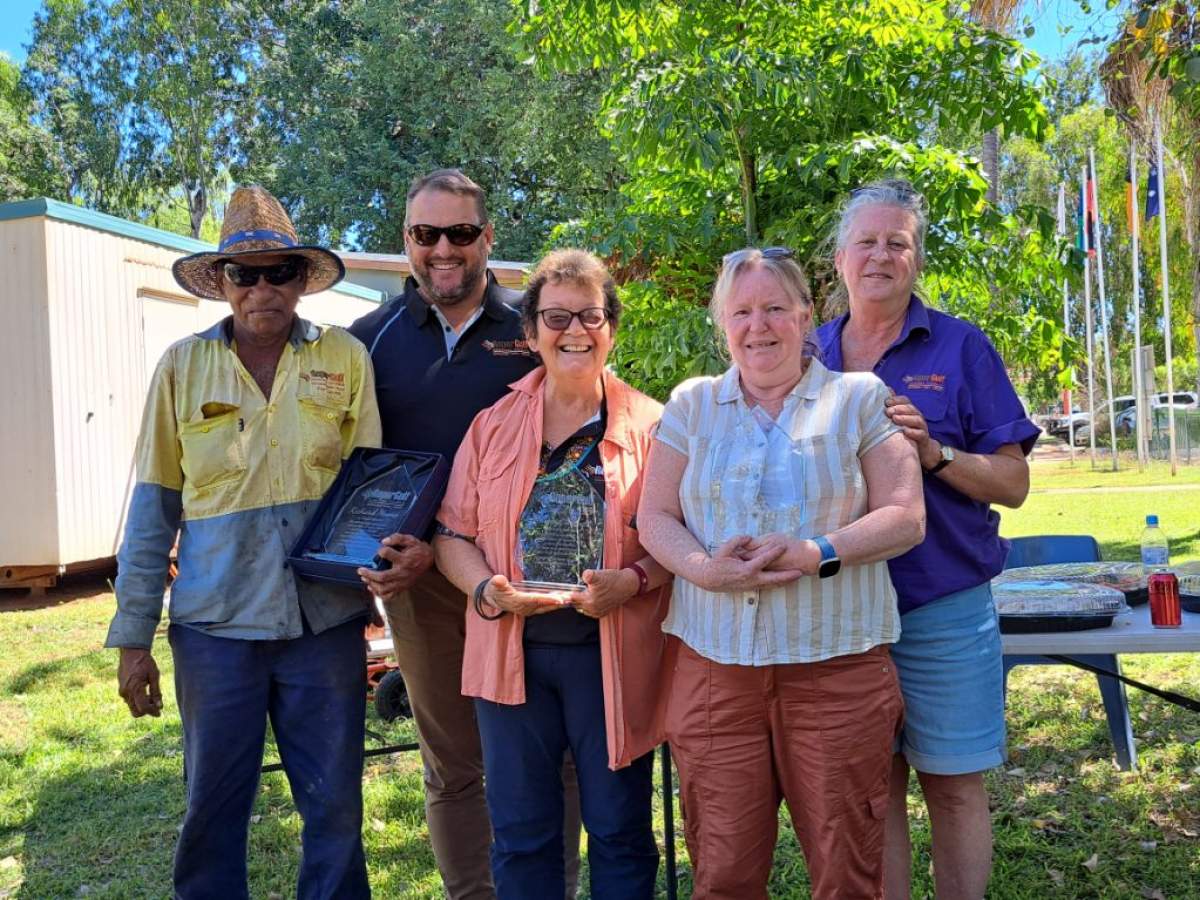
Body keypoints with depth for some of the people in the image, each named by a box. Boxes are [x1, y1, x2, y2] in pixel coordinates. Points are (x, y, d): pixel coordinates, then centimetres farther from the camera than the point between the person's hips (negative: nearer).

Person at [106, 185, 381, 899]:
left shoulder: (346, 358, 3)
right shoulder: (183, 366, 4)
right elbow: (153, 509, 6)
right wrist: (133, 638, 4)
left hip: (326, 621, 0)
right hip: (215, 625, 0)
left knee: (336, 807, 10)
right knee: (213, 807, 10)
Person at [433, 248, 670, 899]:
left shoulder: (650, 425, 0)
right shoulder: (494, 424, 6)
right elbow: (453, 532, 7)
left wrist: (632, 583, -19)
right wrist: (488, 589, -12)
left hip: (613, 654, -2)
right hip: (512, 652, 2)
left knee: (619, 829, 9)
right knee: (520, 833, 12)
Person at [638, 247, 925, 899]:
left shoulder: (859, 399, 6)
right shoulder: (691, 404, 12)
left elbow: (905, 518, 0)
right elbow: (655, 518, 8)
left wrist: (817, 552, -16)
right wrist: (705, 568, -12)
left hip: (836, 668, -1)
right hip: (713, 667, 2)